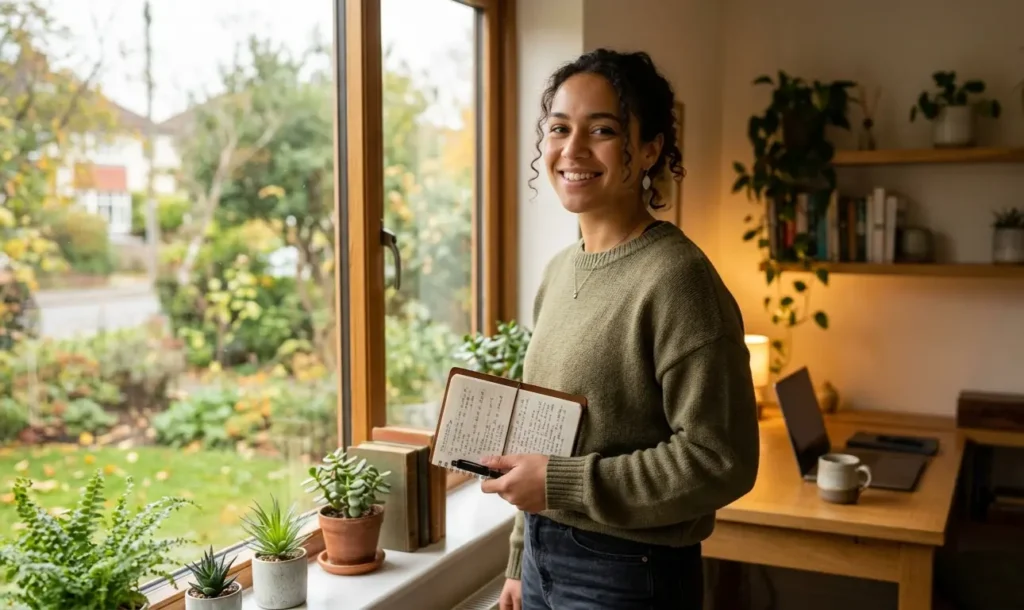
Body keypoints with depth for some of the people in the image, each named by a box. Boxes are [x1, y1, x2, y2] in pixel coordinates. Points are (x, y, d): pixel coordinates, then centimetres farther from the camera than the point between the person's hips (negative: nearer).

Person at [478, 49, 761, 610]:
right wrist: (520, 562, 14)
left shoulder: (676, 278, -18)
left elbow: (721, 461, -21)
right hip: (543, 557, 7)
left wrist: (561, 483, -20)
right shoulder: (559, 270, 5)